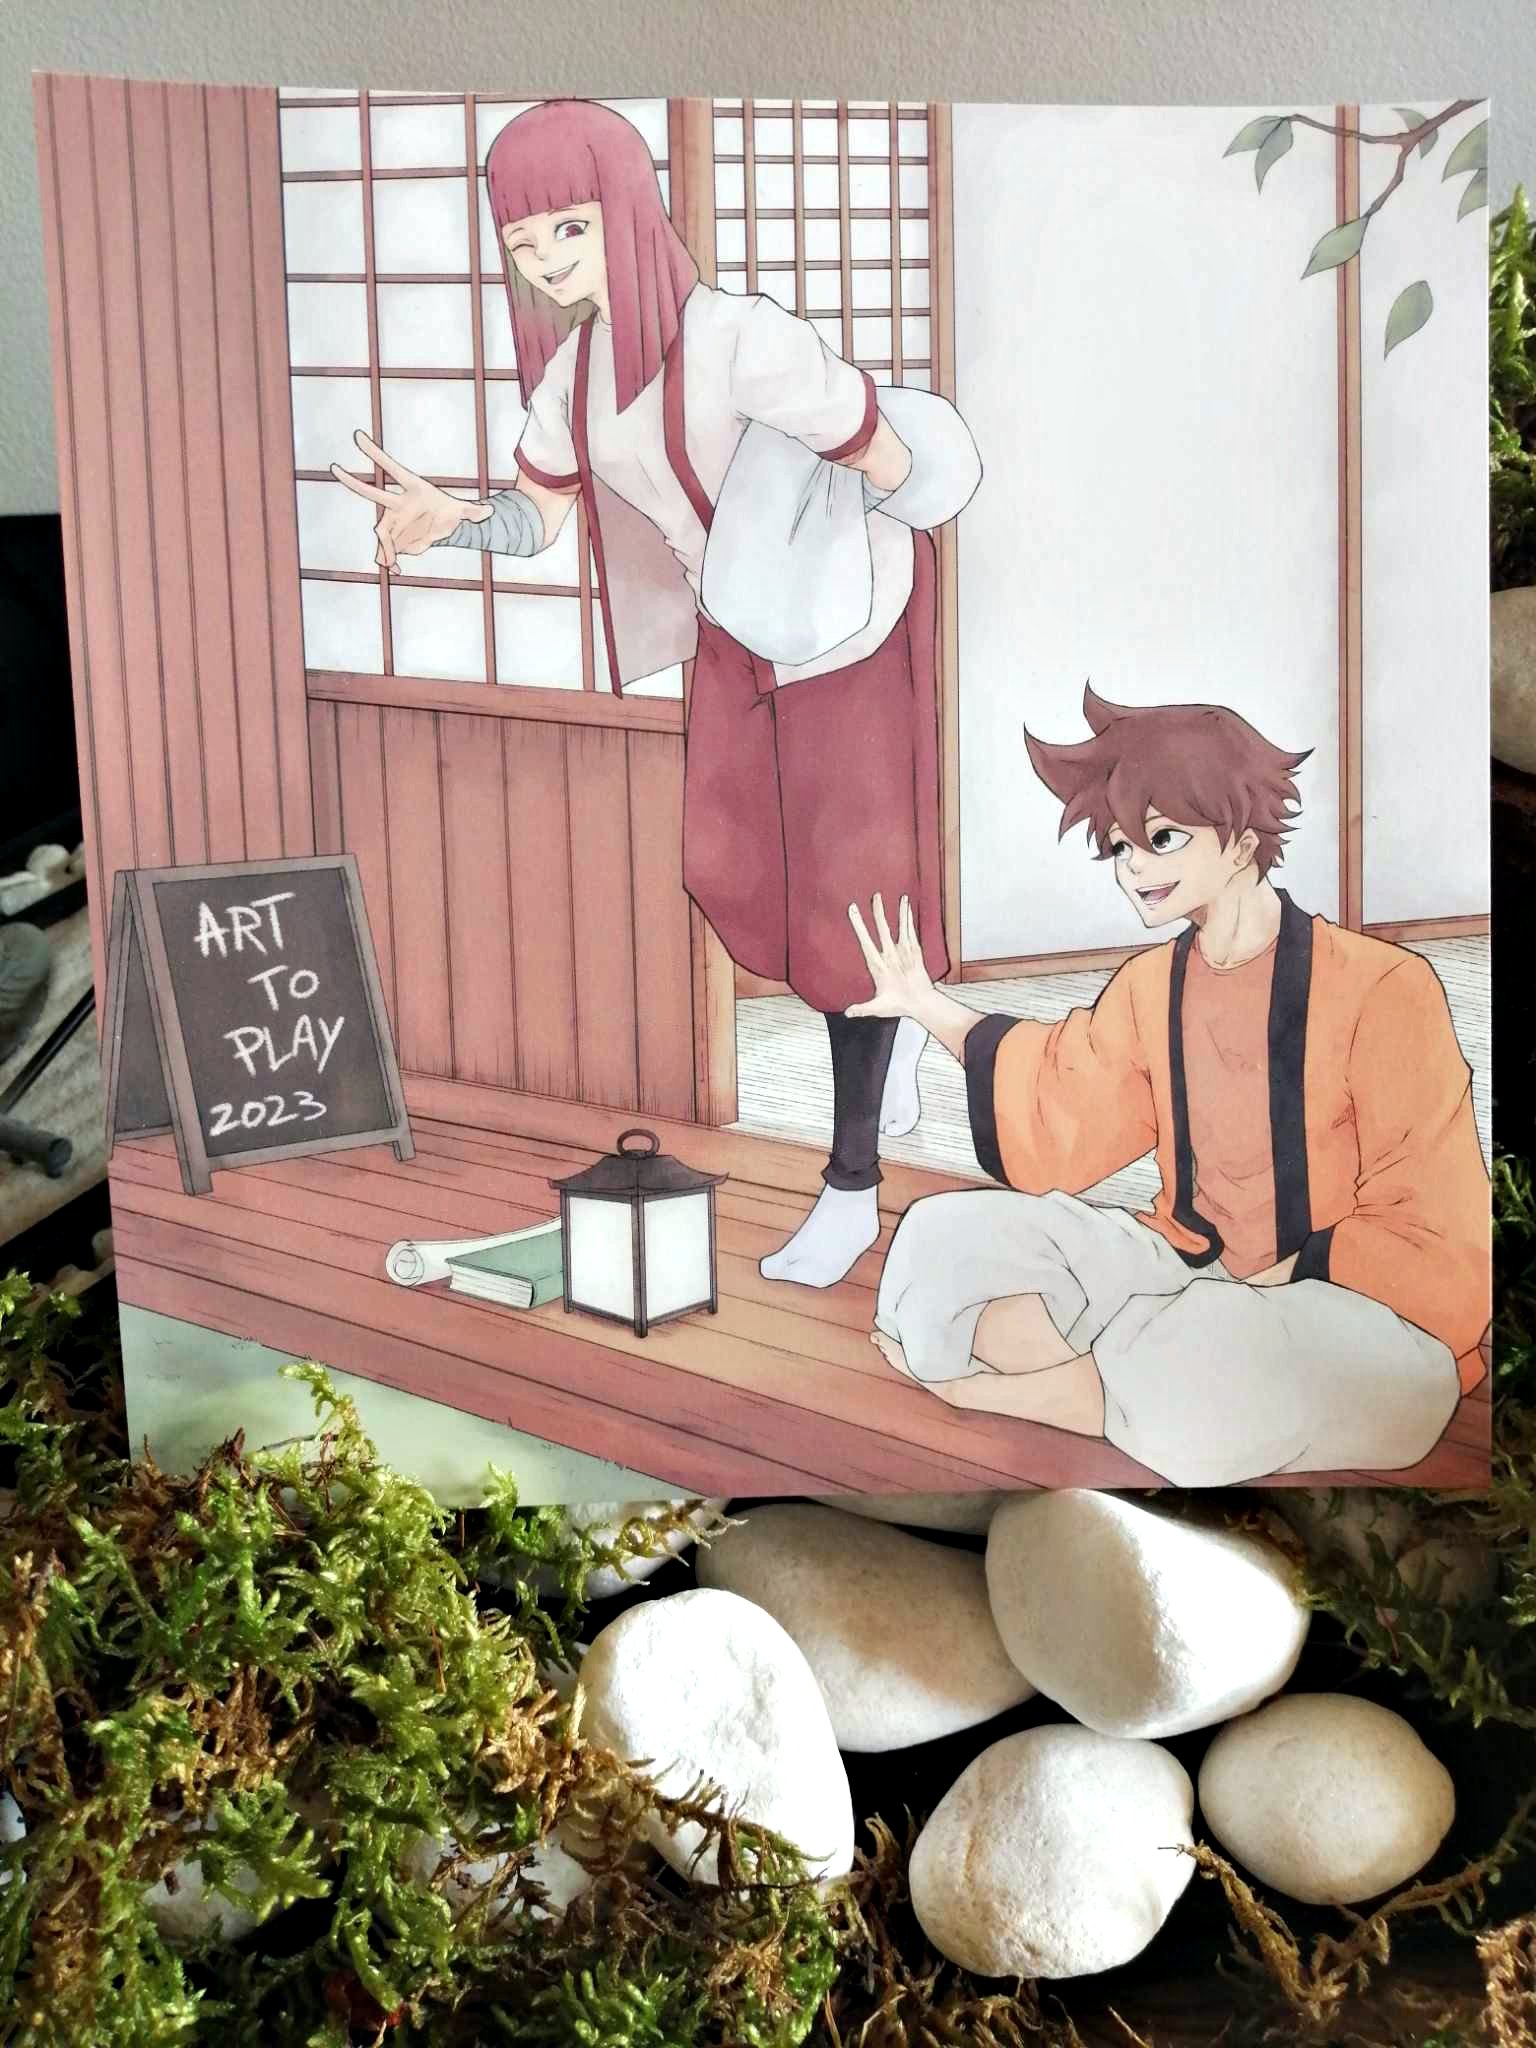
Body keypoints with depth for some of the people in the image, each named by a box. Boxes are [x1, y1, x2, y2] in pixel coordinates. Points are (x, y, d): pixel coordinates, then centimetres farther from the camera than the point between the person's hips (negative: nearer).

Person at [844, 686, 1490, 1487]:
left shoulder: (1379, 987, -14)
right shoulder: (1148, 986, 7)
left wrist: (1281, 1280, -18)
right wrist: (930, 1008, 7)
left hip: (1359, 1317, -6)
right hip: (1190, 1273, 6)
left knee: (1210, 1369, -40)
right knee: (945, 1240, -7)